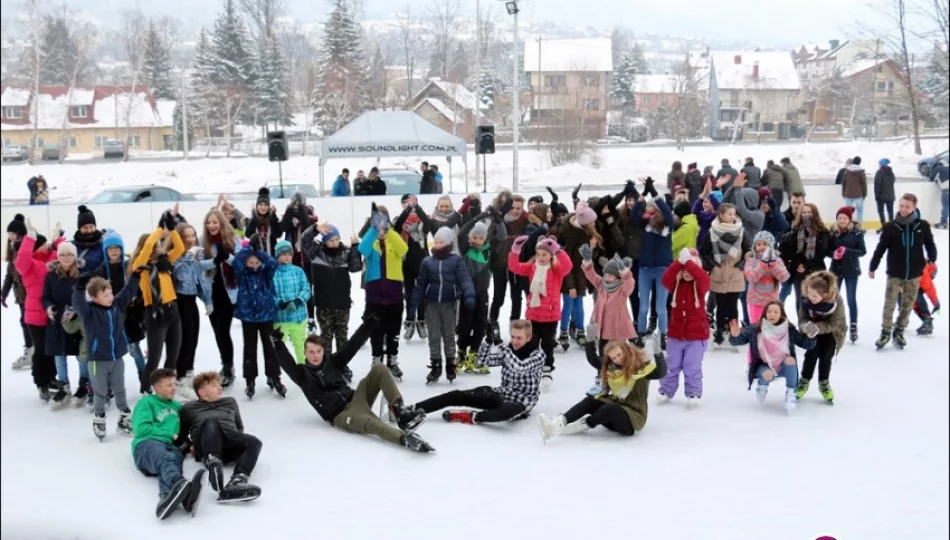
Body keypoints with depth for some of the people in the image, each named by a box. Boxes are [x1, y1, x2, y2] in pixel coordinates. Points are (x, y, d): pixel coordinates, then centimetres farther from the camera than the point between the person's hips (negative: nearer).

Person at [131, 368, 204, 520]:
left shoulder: (176, 405, 33)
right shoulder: (147, 402, 13)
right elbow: (141, 429, -1)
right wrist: (170, 435, 2)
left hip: (171, 447, 4)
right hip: (147, 444, -4)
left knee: (175, 459, -38)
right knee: (165, 458, -43)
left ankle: (168, 496, -76)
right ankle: (180, 484, -80)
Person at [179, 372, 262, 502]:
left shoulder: (230, 402, 36)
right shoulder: (189, 408, 27)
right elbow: (181, 435, 25)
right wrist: (190, 446, 7)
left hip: (229, 443, 3)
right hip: (204, 445, -3)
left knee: (254, 442, -30)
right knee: (211, 422, -36)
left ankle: (237, 481, -58)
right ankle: (212, 462, -65)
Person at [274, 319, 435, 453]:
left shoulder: (332, 361, 12)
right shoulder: (303, 374, 1)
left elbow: (353, 345, 4)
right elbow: (287, 362, -18)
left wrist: (368, 325, -6)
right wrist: (278, 343, -31)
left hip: (355, 399, 6)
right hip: (340, 415, -6)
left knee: (379, 369, -12)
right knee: (371, 423, -39)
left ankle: (399, 409, -23)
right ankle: (405, 438, -63)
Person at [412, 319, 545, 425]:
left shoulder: (538, 354, -11)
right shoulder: (508, 350, 5)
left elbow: (519, 367, -31)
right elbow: (482, 360, -4)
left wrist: (501, 346, -32)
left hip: (522, 402, -6)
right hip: (502, 394, 6)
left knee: (510, 411, -44)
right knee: (457, 395, -10)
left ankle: (470, 417, -30)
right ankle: (413, 409, -15)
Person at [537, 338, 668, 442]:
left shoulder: (641, 366, -11)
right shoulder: (611, 367, 9)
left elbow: (660, 373, -27)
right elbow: (593, 359, 17)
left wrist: (658, 353, -41)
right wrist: (590, 340, 5)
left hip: (633, 417, -6)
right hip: (614, 407, 6)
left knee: (609, 408, -35)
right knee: (590, 401, -19)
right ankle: (557, 423, -39)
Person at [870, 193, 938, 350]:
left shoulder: (922, 226, -9)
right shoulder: (891, 227, -11)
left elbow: (930, 244, 6)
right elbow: (881, 248, -5)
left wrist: (932, 260, 10)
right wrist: (872, 267, 1)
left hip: (914, 274, 1)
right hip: (894, 273, -1)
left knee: (907, 305, 11)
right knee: (890, 304, 3)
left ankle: (899, 332, 26)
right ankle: (885, 333, 16)